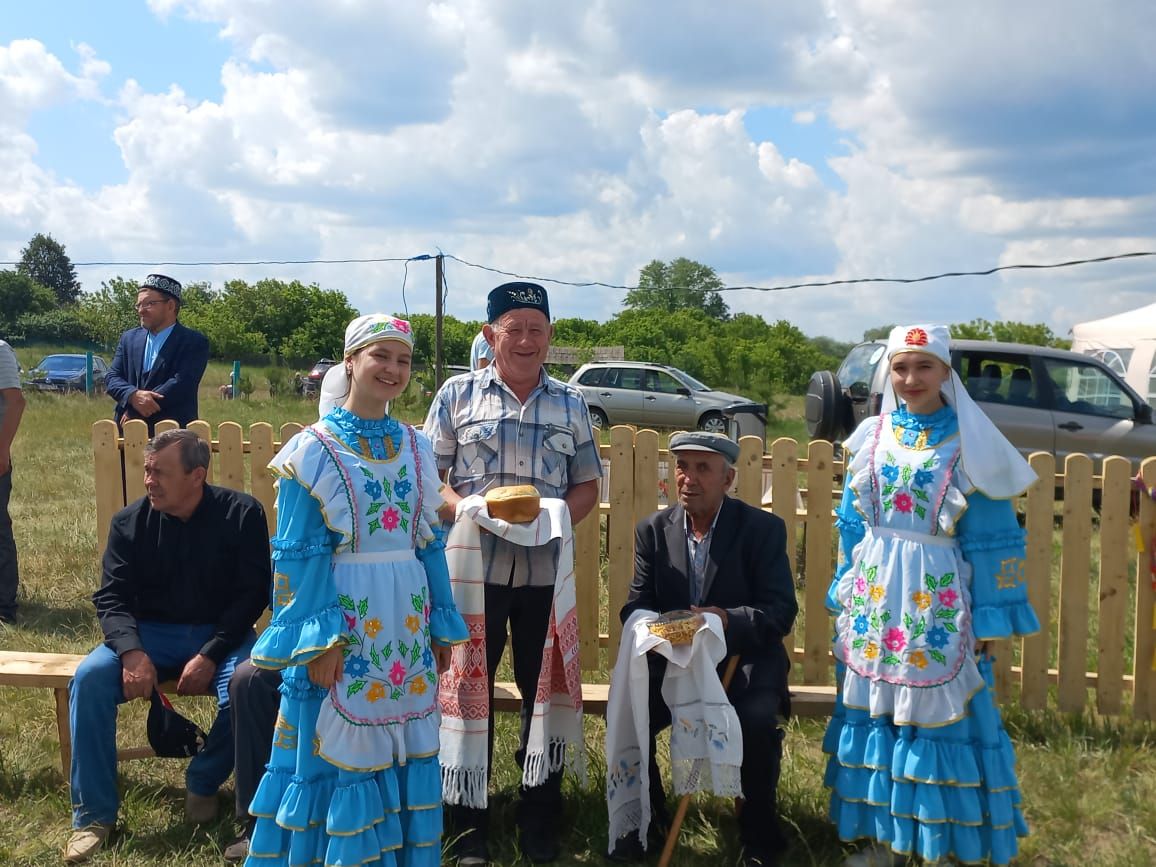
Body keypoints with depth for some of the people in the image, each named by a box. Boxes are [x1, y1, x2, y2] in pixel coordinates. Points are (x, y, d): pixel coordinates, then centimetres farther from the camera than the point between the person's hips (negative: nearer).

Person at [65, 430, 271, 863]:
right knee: (90, 677, -25)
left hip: (220, 634, -2)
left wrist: (210, 654, -21)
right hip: (151, 633, 2)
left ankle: (203, 782, -2)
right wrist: (132, 650, -24)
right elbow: (113, 597, -3)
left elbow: (252, 593, -9)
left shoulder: (242, 514, -8)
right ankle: (94, 815, -11)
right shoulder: (130, 522, 0)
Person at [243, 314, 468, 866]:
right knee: (338, 748, 4)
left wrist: (441, 626, 11)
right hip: (343, 615, -5)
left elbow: (429, 542, 12)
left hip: (406, 620, 5)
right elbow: (298, 554, -10)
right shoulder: (314, 449, -8)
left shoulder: (415, 448, 7)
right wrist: (319, 641, -16)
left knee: (402, 748, 13)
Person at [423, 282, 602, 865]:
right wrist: (468, 510, -17)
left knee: (546, 694, 9)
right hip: (474, 568, -2)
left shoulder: (570, 405, 8)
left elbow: (588, 488, 11)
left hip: (547, 571, 2)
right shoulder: (457, 394, 2)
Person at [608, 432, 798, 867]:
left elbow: (781, 611, -11)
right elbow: (636, 606, 4)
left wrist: (728, 620, -30)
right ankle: (643, 819, 7)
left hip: (745, 660, -3)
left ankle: (759, 832, -2)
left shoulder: (764, 529, -5)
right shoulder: (653, 530, 5)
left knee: (756, 721, -31)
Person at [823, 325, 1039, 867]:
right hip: (875, 595, 4)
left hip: (938, 603, -4)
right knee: (872, 711, 9)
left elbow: (990, 537, -3)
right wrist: (846, 596, 12)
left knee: (939, 716, 2)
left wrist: (987, 619, -5)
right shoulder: (872, 437, 5)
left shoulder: (969, 443, -5)